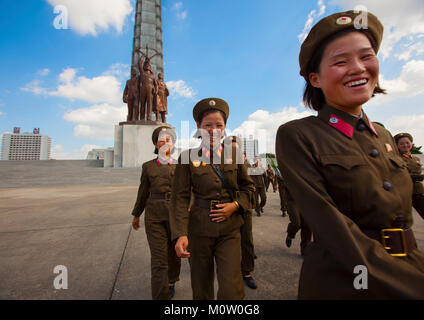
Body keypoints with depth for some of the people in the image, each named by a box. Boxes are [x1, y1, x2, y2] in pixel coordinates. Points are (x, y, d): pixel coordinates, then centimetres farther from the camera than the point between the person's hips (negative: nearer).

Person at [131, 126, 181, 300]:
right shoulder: (148, 166, 5)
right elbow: (143, 192, 12)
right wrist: (136, 215, 18)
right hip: (154, 215, -1)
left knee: (174, 253, 17)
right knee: (158, 259, -3)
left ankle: (171, 282, 45)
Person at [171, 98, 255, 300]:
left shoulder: (234, 154, 2)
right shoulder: (188, 157, -5)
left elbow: (248, 186, 11)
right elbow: (180, 197, -7)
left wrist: (236, 205, -7)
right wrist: (181, 234, -16)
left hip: (229, 229, 1)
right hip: (199, 229, 0)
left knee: (231, 290, -3)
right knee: (201, 290, 18)